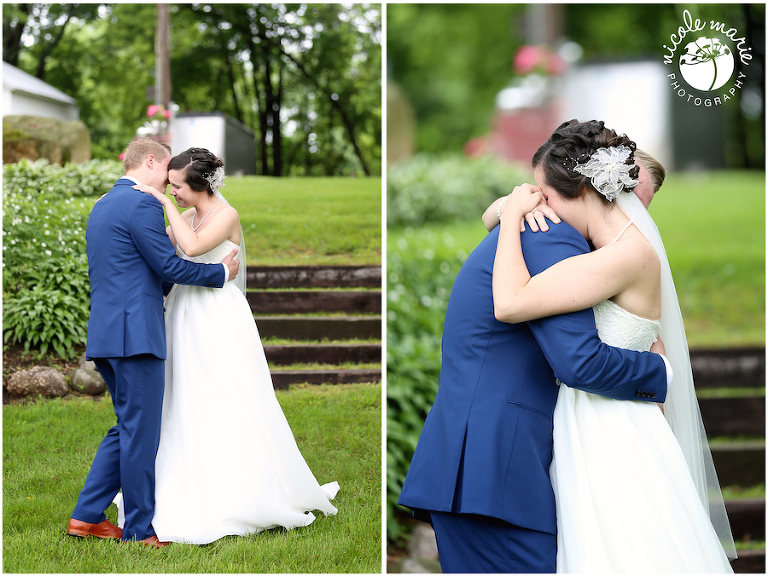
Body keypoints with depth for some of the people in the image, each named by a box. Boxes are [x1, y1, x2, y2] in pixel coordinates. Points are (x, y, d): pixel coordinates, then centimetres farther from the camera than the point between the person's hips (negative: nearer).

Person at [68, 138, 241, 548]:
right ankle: (139, 530, 4)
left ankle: (87, 516, 16)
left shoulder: (102, 206, 20)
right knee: (140, 433, -2)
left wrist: (162, 238, 29)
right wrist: (221, 273, -1)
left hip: (106, 331, 10)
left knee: (128, 429, 16)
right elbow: (168, 267, -12)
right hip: (135, 333, -10)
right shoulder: (141, 205, -11)